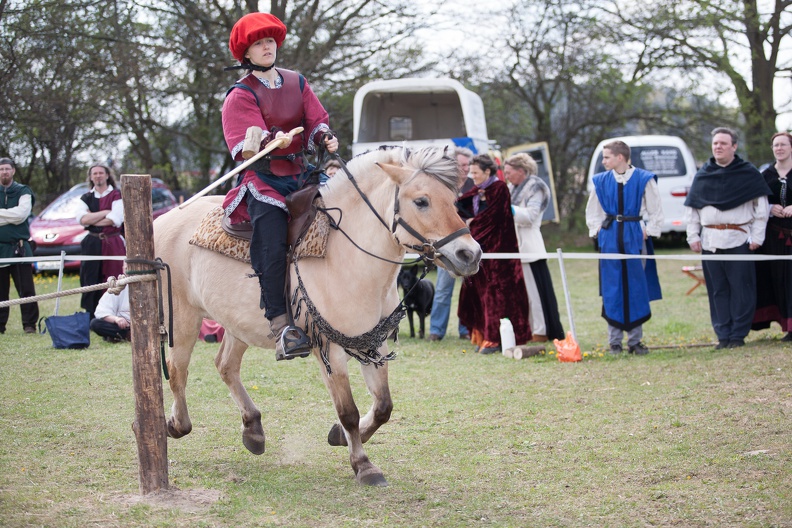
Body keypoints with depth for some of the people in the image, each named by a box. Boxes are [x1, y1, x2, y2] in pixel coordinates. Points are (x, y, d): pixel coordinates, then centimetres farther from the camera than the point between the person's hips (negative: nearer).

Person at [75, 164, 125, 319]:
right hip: (92, 245, 3)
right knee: (90, 284, 0)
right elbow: (82, 218, -4)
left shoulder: (117, 195, 4)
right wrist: (105, 212, -8)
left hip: (112, 244, -3)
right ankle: (91, 319, 3)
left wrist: (92, 219, -6)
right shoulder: (86, 198, 14)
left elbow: (115, 219, -11)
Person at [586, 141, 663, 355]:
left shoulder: (644, 179, -3)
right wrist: (597, 231, 6)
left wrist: (648, 232, -4)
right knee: (612, 290, 1)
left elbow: (656, 211, 4)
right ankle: (614, 342, 8)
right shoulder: (601, 181, 5)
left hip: (634, 237, -2)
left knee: (636, 289, 2)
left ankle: (635, 340, 10)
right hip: (609, 238, 2)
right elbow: (592, 211, 17)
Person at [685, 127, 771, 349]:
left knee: (741, 289, -3)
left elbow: (761, 208, 2)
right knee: (717, 290, 4)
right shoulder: (703, 175, 12)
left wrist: (757, 237, -4)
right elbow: (691, 209, 15)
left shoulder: (748, 173, 3)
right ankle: (723, 335, 9)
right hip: (710, 241, 3)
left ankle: (738, 334, 4)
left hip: (739, 240, -3)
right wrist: (693, 236, 6)